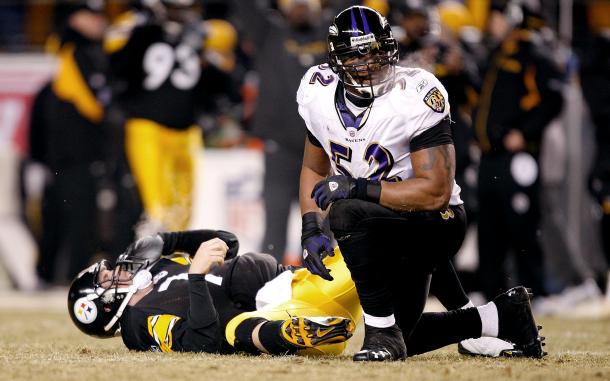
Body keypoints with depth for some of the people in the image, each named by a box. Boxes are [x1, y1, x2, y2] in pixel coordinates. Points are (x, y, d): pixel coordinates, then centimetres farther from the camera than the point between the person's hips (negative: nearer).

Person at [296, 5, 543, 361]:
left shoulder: (414, 98, -27)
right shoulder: (320, 94, -7)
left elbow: (436, 192, -31)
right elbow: (314, 169, 9)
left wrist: (355, 188, -33)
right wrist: (311, 230, -7)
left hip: (435, 224, -8)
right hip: (383, 231, 8)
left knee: (346, 211, -36)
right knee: (396, 344, 16)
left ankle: (382, 330, -26)